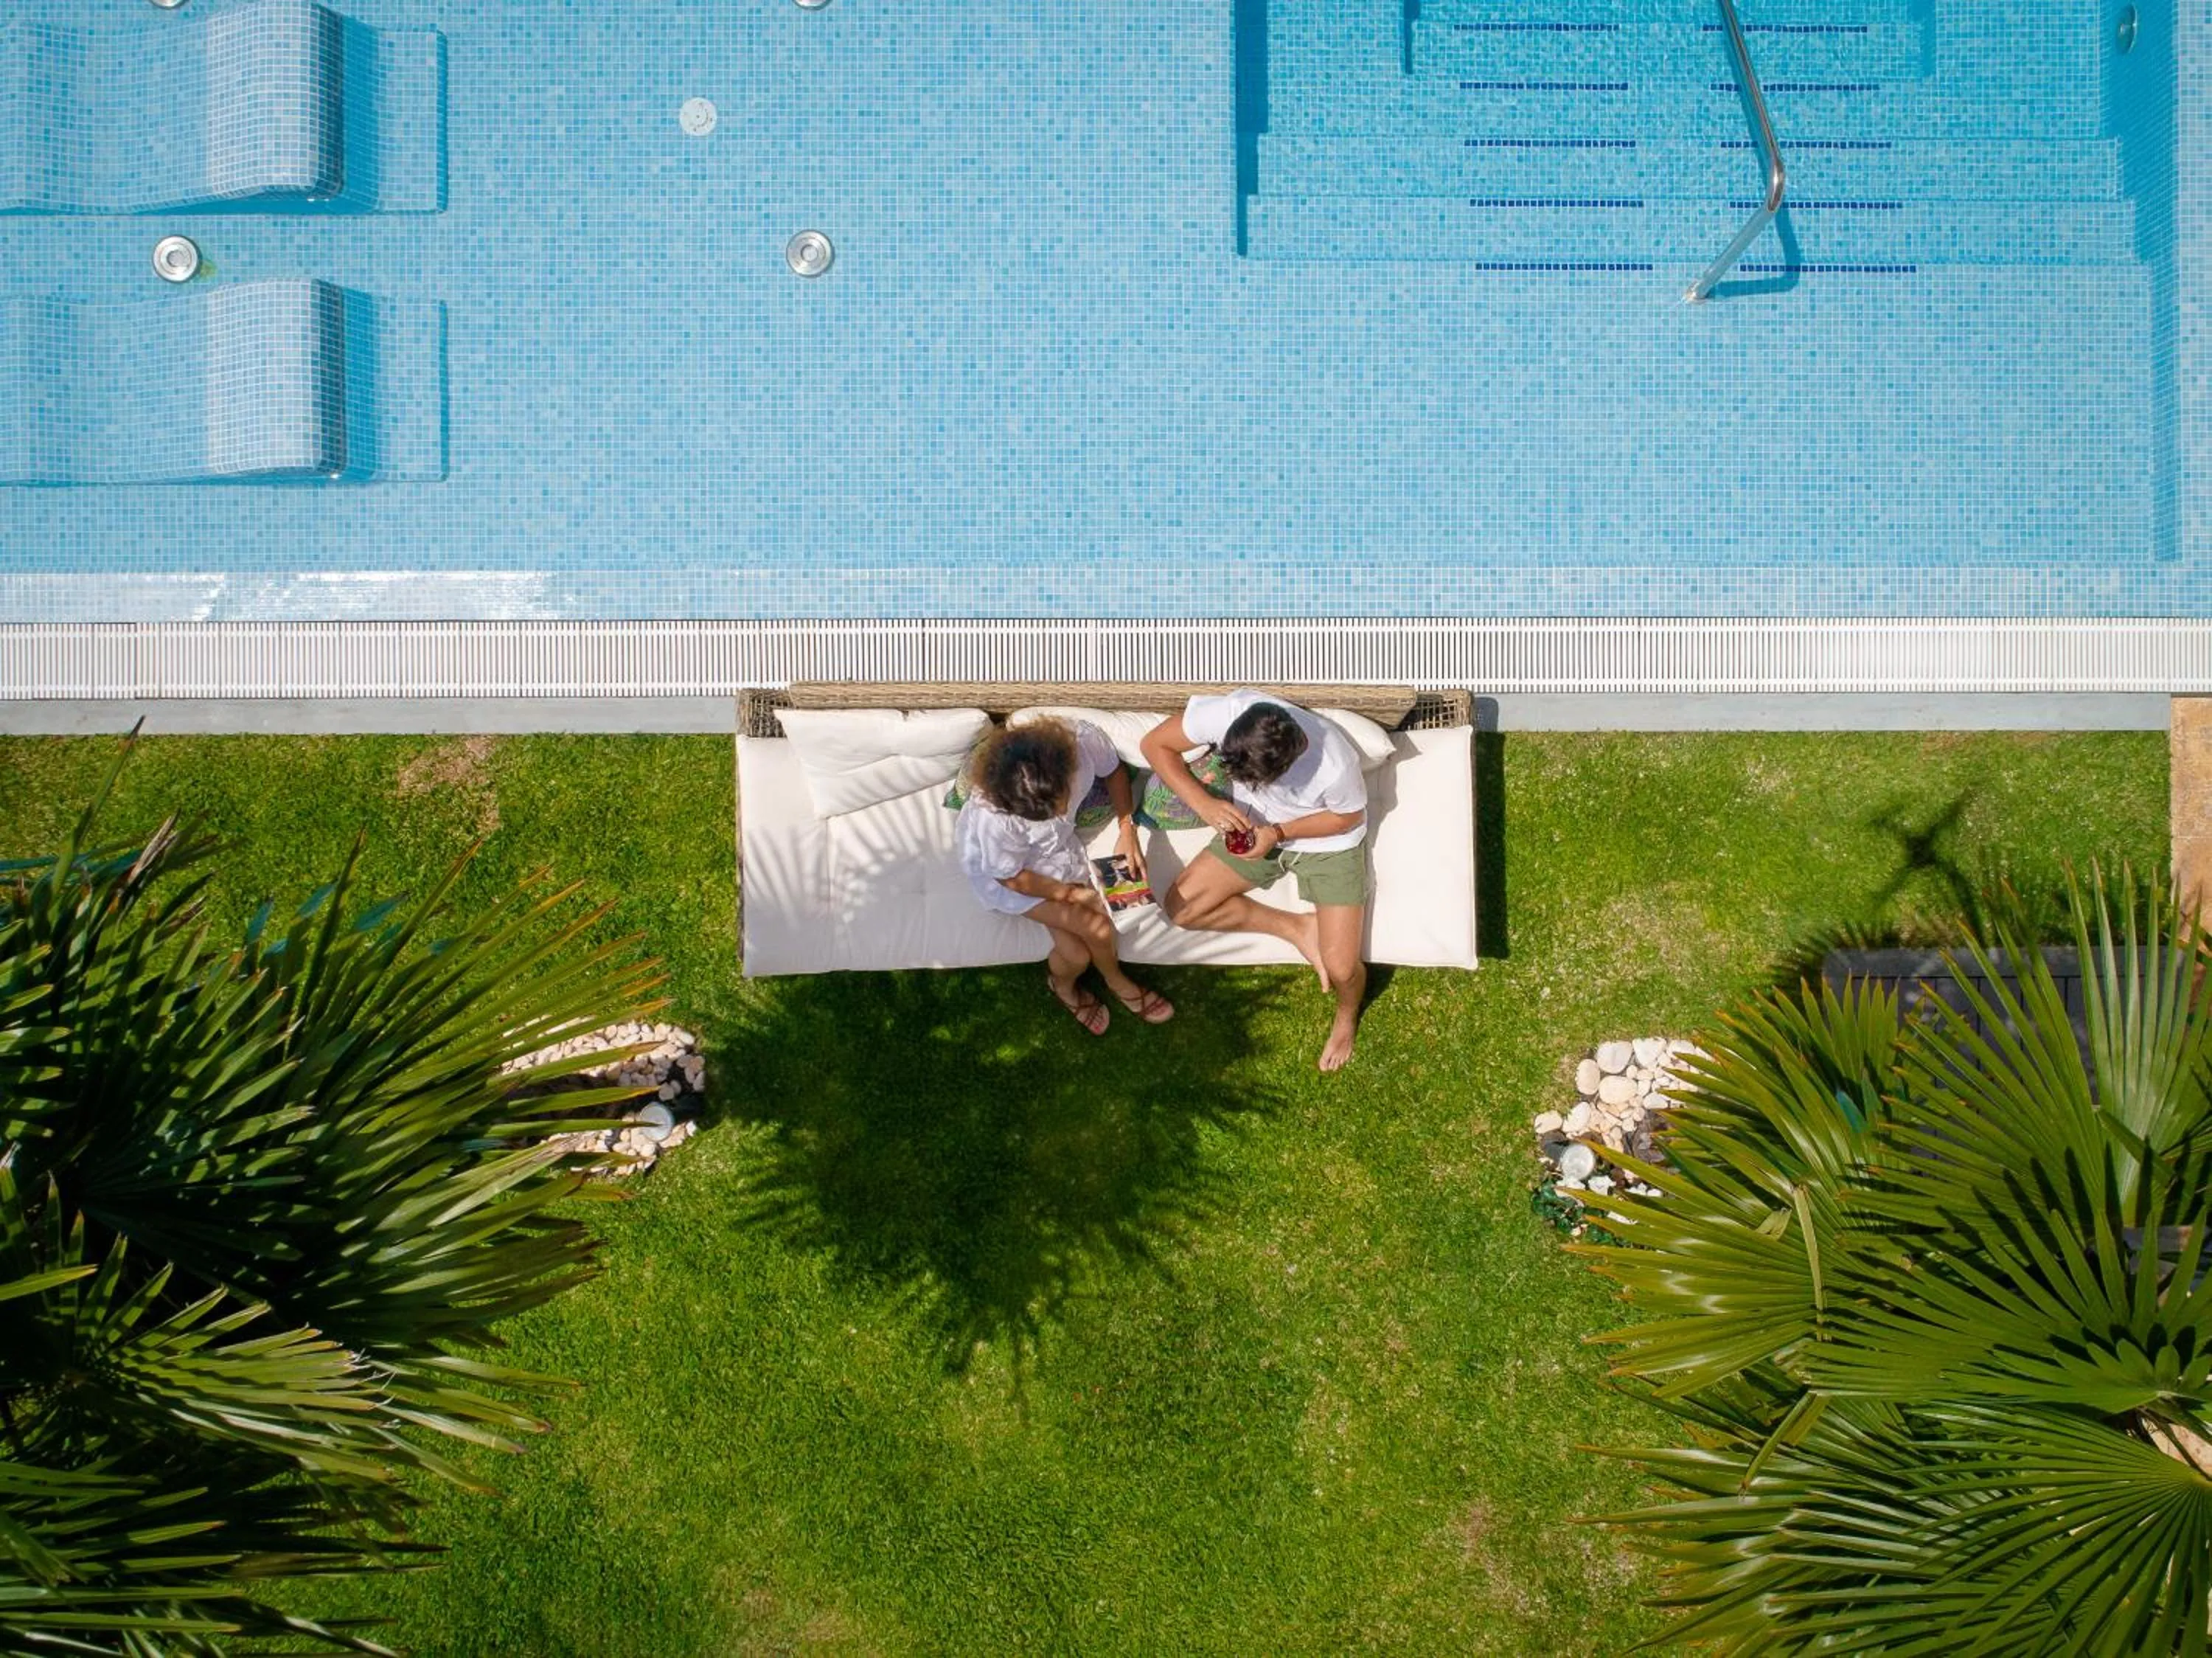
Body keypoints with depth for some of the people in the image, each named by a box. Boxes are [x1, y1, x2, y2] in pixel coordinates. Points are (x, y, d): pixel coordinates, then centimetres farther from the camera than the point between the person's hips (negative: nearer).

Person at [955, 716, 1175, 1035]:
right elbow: (1011, 877, -20)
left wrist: (1128, 830, -16)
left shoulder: (1082, 738, -33)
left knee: (1077, 954, -5)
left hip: (1057, 847, 4)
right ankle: (1118, 983, 21)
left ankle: (1064, 985, 30)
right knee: (1097, 929, -13)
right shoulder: (992, 819, -42)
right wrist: (1072, 894, -13)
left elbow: (1113, 770, -7)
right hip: (1001, 867, -4)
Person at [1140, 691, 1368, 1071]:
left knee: (1340, 969, -11)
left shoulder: (1334, 766, -39)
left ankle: (1347, 1014, 27)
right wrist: (1204, 803, -31)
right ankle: (1299, 930, 7)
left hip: (1329, 843, -4)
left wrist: (1278, 833, -26)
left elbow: (1350, 817, -16)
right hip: (1255, 829, 4)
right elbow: (1156, 744, -19)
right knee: (1182, 907, -9)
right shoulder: (1228, 712, -34)